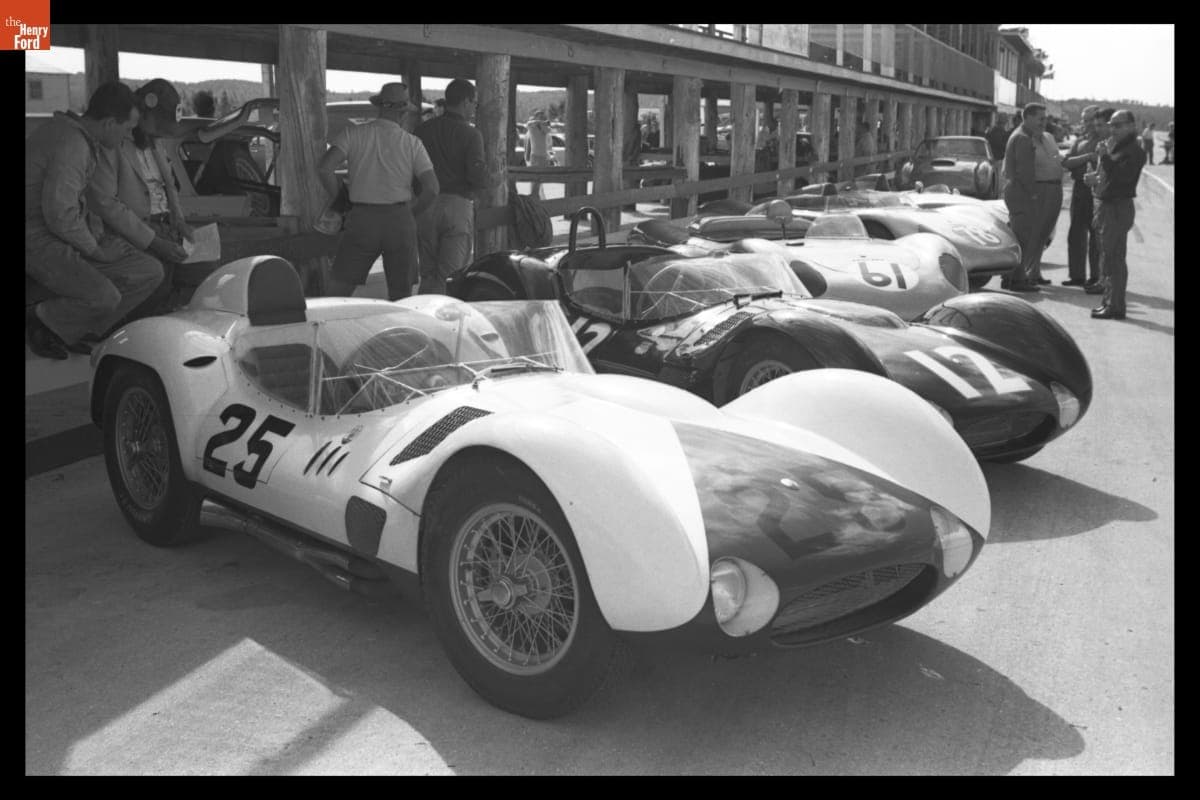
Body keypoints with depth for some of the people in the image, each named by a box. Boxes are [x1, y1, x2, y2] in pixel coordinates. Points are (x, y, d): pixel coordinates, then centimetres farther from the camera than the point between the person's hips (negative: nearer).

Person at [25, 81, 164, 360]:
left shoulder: (84, 138, 12)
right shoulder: (71, 144, -22)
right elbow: (60, 214, -26)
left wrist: (99, 233, 8)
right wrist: (96, 249, -12)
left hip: (71, 235, 10)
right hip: (40, 240, -10)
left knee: (151, 272, -1)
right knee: (105, 297, -32)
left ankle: (72, 330, 7)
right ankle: (41, 320, -1)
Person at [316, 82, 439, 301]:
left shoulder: (352, 133, 1)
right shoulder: (412, 143, 3)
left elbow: (324, 168, -11)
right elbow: (432, 189, -4)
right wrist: (411, 216, 11)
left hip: (362, 218, -1)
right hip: (400, 220, 1)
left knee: (337, 289, 5)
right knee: (401, 295, 11)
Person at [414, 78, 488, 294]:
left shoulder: (423, 129, 8)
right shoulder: (470, 134, -5)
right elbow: (477, 175, -14)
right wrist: (488, 181, 6)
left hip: (426, 206, 4)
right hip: (458, 205, -4)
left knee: (428, 273, 12)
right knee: (451, 276, -1)